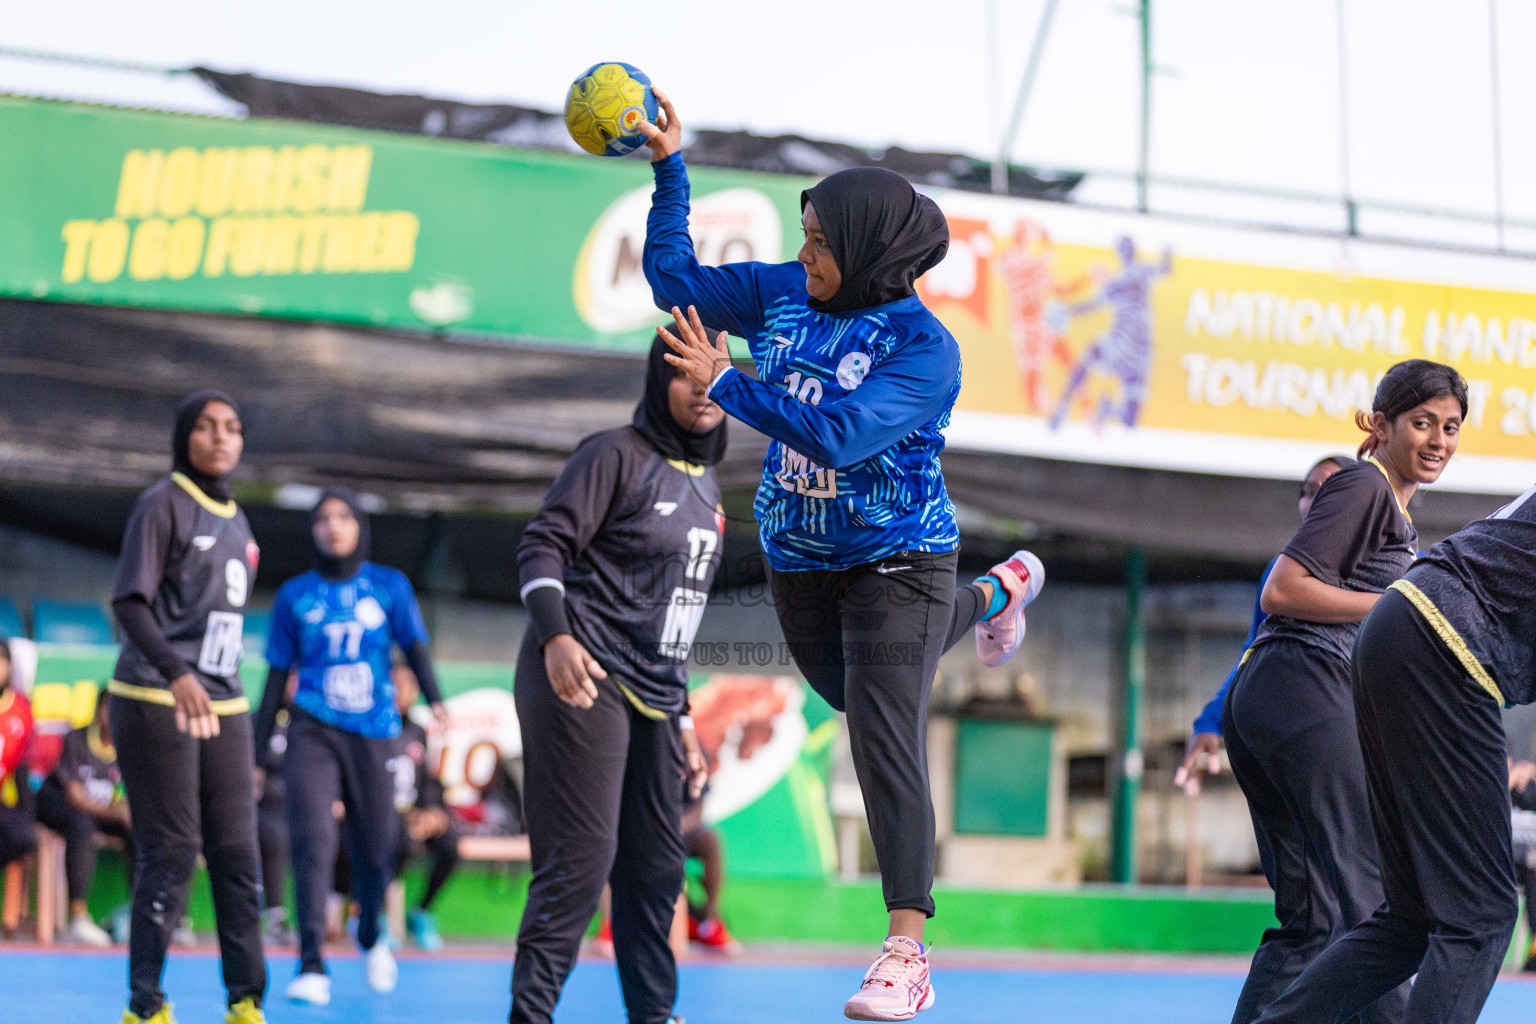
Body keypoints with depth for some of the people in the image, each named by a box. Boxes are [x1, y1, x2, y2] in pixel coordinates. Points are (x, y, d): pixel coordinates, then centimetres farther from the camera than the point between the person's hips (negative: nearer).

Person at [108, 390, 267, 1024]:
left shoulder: (236, 521, 15)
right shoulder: (163, 504, -6)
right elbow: (129, 601, -15)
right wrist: (177, 676, -28)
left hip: (224, 707, 7)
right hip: (155, 703, -7)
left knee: (238, 853, 2)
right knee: (171, 853, -7)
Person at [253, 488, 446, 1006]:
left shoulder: (390, 586, 8)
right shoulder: (294, 596, 8)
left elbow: (415, 648, -1)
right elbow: (277, 676, 11)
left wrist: (434, 700, -21)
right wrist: (255, 751, 9)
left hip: (372, 732, 1)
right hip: (312, 730, -1)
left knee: (374, 849, 3)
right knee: (313, 839, -18)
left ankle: (370, 935, 34)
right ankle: (311, 965, -16)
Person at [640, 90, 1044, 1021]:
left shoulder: (924, 348, -22)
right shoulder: (786, 293, -5)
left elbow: (838, 433, -33)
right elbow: (676, 278, 4)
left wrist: (723, 382, -31)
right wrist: (670, 166, -6)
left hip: (896, 559, -7)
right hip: (801, 554, 7)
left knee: (885, 735, -16)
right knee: (852, 693, 29)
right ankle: (1000, 592, 53)